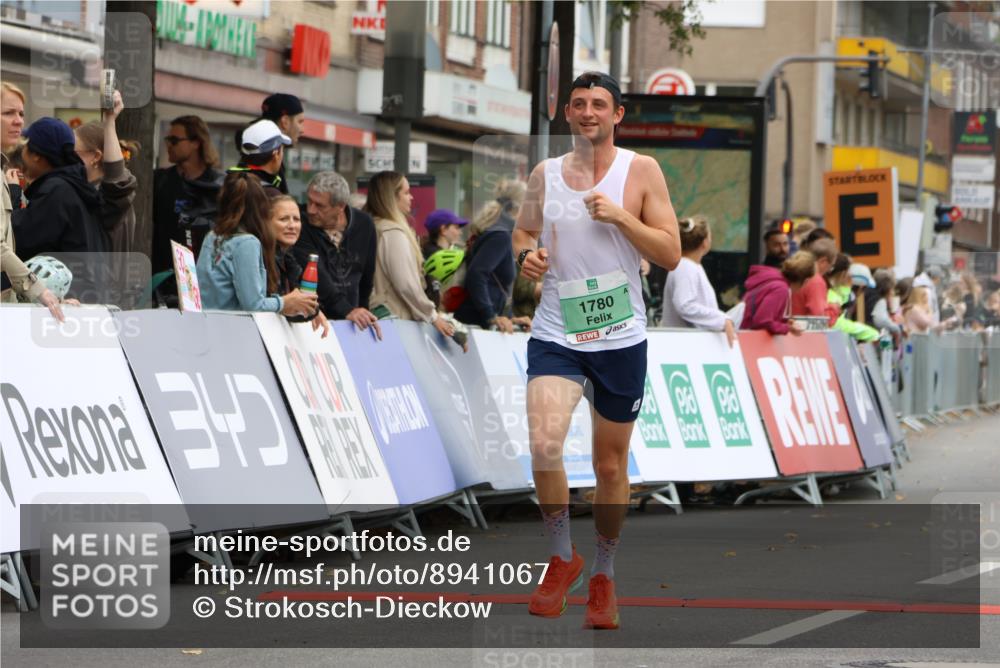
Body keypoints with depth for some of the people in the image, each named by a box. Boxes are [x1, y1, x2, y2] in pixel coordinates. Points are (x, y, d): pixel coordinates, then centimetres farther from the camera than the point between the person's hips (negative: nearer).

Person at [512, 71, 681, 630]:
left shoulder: (642, 171, -1)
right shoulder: (545, 175, 6)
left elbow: (671, 254, -4)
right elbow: (523, 232, 20)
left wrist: (620, 216, -17)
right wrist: (526, 253, -3)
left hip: (621, 338, -1)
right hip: (555, 335, 1)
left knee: (612, 465, 9)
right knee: (544, 444, -22)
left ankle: (604, 578, 28)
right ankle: (562, 559, -1)